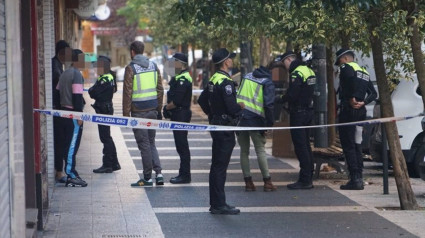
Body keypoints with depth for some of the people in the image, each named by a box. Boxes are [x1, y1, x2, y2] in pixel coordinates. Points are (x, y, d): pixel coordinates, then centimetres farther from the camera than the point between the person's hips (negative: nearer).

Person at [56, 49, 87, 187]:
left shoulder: (65, 74, 16)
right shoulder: (77, 74, -13)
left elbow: (57, 91, 20)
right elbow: (77, 96, -18)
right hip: (73, 114, -9)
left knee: (68, 144, 11)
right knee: (72, 145, -8)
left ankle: (71, 174, 16)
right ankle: (71, 176, -8)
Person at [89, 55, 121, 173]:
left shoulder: (105, 79, -18)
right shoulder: (110, 77, 12)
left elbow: (93, 93, -21)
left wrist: (90, 90, -1)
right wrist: (93, 91, -3)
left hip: (104, 109, -10)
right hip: (107, 108, 10)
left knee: (105, 137, -5)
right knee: (107, 137, 16)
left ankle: (107, 165, -1)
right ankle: (114, 164, 22)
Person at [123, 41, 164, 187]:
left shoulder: (131, 68, -9)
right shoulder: (153, 66, 8)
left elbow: (127, 93, -12)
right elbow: (160, 89, 10)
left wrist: (126, 114, -7)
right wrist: (159, 109, 17)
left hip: (139, 111, -5)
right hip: (152, 110, 5)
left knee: (144, 144, 0)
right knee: (151, 143, 15)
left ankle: (147, 178, 5)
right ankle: (158, 172, 3)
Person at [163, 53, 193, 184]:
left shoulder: (183, 79, -18)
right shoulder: (179, 78, 16)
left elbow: (177, 101, -22)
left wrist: (167, 107, -6)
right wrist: (168, 108, 8)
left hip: (181, 115, -11)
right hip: (179, 115, 11)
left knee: (182, 146, -7)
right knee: (181, 145, 14)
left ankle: (185, 175, -4)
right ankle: (183, 174, 20)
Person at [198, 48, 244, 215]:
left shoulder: (213, 80, 11)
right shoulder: (225, 82, -19)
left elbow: (202, 100, 22)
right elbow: (231, 107, -24)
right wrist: (240, 107, -4)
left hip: (216, 125, 10)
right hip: (225, 128, -10)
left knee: (216, 166, 14)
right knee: (220, 166, -7)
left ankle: (215, 204, 20)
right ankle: (219, 205, -4)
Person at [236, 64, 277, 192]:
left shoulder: (247, 76, 14)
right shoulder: (268, 83, -4)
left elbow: (238, 96, 16)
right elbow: (268, 105, -12)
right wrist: (269, 123, -6)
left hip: (239, 117, 4)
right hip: (255, 120, -4)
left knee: (244, 151, 11)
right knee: (260, 150, 3)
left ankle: (248, 182, 11)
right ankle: (267, 182, 4)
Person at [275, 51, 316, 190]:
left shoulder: (296, 74, -17)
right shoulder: (309, 71, 14)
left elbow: (291, 95, -23)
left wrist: (279, 99, -4)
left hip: (298, 113, -10)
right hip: (308, 110, 10)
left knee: (300, 146, -6)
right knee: (306, 145, 15)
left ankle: (305, 180, -6)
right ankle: (309, 177, 19)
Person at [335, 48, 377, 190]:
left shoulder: (346, 67, -4)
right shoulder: (364, 72, 21)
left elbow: (351, 77, -28)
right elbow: (373, 93, 13)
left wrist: (353, 98, -21)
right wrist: (363, 102, -2)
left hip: (348, 110, -8)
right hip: (361, 112, 8)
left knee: (348, 146, -6)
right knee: (357, 145, 14)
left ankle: (355, 180, -11)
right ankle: (359, 178, 12)